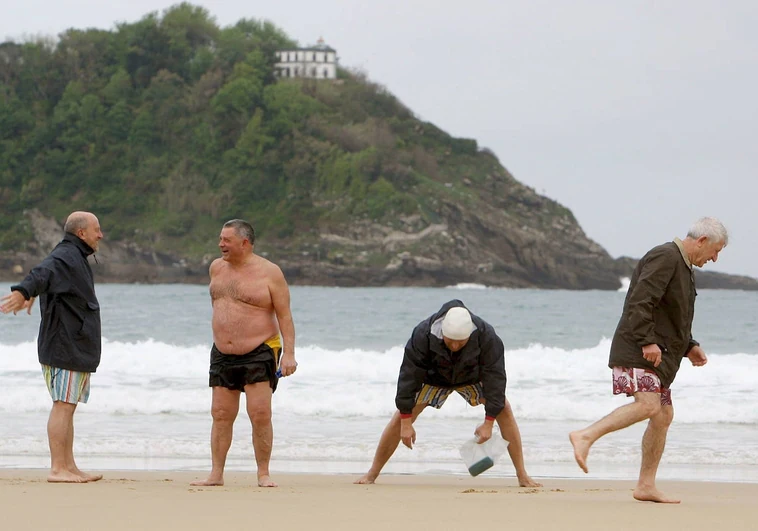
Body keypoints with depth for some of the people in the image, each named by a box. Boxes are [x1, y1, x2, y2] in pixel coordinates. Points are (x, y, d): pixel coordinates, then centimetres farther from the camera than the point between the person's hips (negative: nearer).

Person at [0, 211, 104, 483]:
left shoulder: (74, 257, 20)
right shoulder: (65, 257, -14)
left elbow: (48, 274, 40)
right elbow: (43, 273, -36)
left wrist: (30, 294, 59)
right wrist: (24, 291, -56)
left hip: (77, 349, 11)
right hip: (65, 346, -11)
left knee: (68, 408, 11)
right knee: (63, 406, -11)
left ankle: (69, 467, 13)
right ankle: (58, 469, -14)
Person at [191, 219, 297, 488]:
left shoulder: (269, 272, -7)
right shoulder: (216, 268, 9)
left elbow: (284, 315, -8)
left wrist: (289, 353, -16)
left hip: (259, 353, -5)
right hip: (222, 354, 5)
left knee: (260, 414, -10)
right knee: (221, 415, 3)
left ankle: (263, 474, -2)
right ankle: (216, 474, 7)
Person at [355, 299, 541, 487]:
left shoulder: (486, 335, -36)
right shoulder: (423, 334, -36)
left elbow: (495, 376, -28)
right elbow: (409, 374, -29)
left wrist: (488, 422, -28)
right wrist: (406, 423, -27)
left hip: (472, 376, 0)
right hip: (434, 377, 0)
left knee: (504, 410, -16)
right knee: (400, 416, -12)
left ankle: (522, 476, -8)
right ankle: (372, 474, 1)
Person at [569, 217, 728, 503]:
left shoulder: (683, 266, 23)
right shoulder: (665, 257, -11)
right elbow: (640, 302, -21)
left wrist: (689, 347, 18)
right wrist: (647, 342, -27)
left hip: (659, 357, 11)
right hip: (638, 352, -11)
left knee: (663, 415, 8)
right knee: (648, 405, -24)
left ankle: (646, 485, 11)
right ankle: (585, 436, -25)